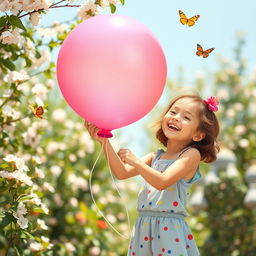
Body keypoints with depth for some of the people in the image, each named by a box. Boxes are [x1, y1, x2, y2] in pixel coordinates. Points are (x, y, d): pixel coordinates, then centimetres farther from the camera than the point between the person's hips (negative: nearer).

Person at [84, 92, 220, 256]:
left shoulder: (191, 155, -6)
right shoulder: (156, 157, 14)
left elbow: (162, 182, -18)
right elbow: (122, 173, 8)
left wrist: (135, 161, -14)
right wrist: (104, 142, 3)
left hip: (170, 229, -6)